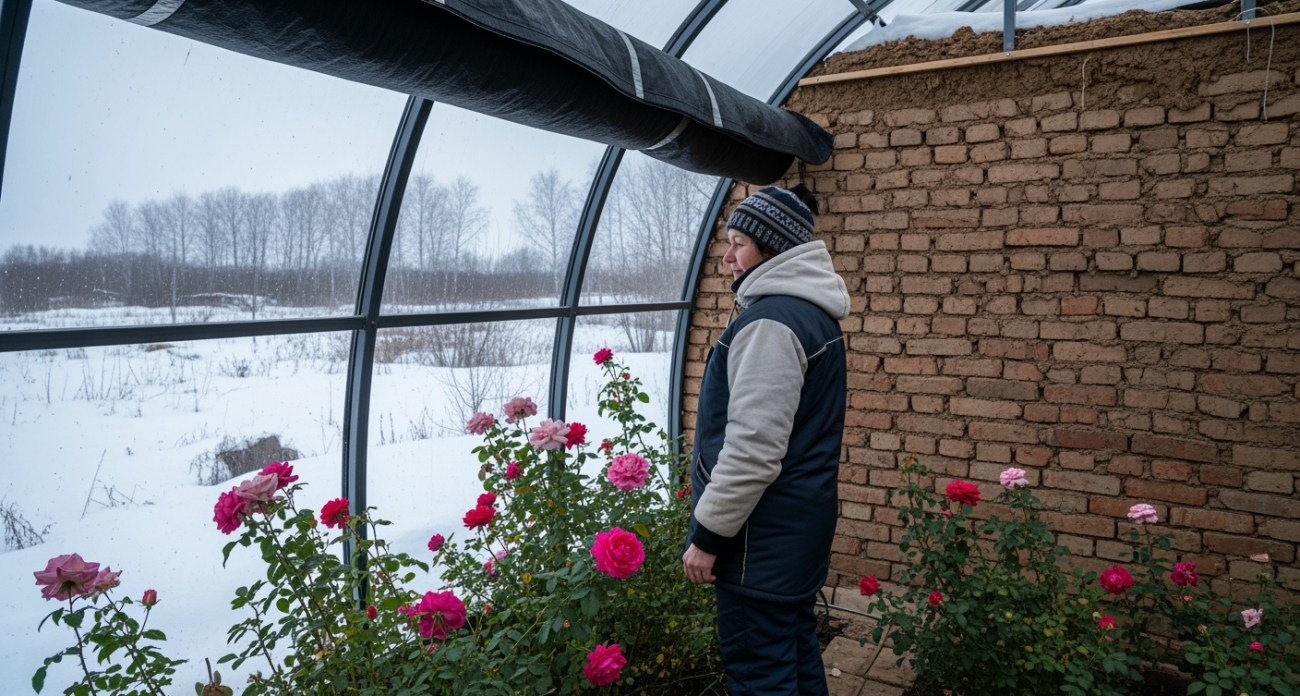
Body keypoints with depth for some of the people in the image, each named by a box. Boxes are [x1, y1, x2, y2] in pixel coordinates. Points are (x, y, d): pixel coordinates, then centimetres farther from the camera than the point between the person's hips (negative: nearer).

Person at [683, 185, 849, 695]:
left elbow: (753, 447, -26)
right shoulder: (815, 313, 13)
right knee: (797, 652, 21)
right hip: (804, 516, 10)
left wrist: (708, 534, -17)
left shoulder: (771, 322, -20)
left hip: (765, 533, -10)